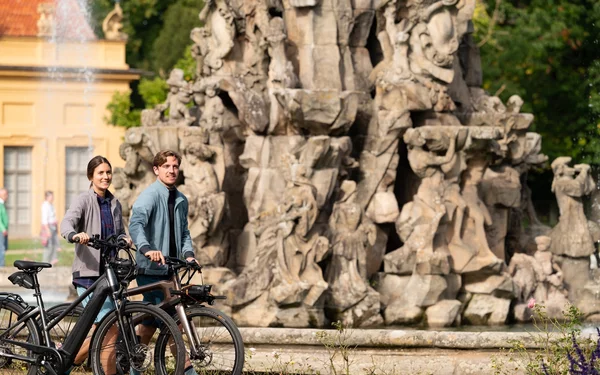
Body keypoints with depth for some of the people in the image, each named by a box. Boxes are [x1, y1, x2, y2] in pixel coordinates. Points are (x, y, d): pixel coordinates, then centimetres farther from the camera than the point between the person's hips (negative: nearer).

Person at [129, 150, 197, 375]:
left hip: (169, 269, 8)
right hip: (151, 270, -8)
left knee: (149, 324, 12)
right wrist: (147, 249, -45)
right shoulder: (149, 196, -12)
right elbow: (136, 225, -27)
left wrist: (188, 253, 0)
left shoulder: (181, 200, 13)